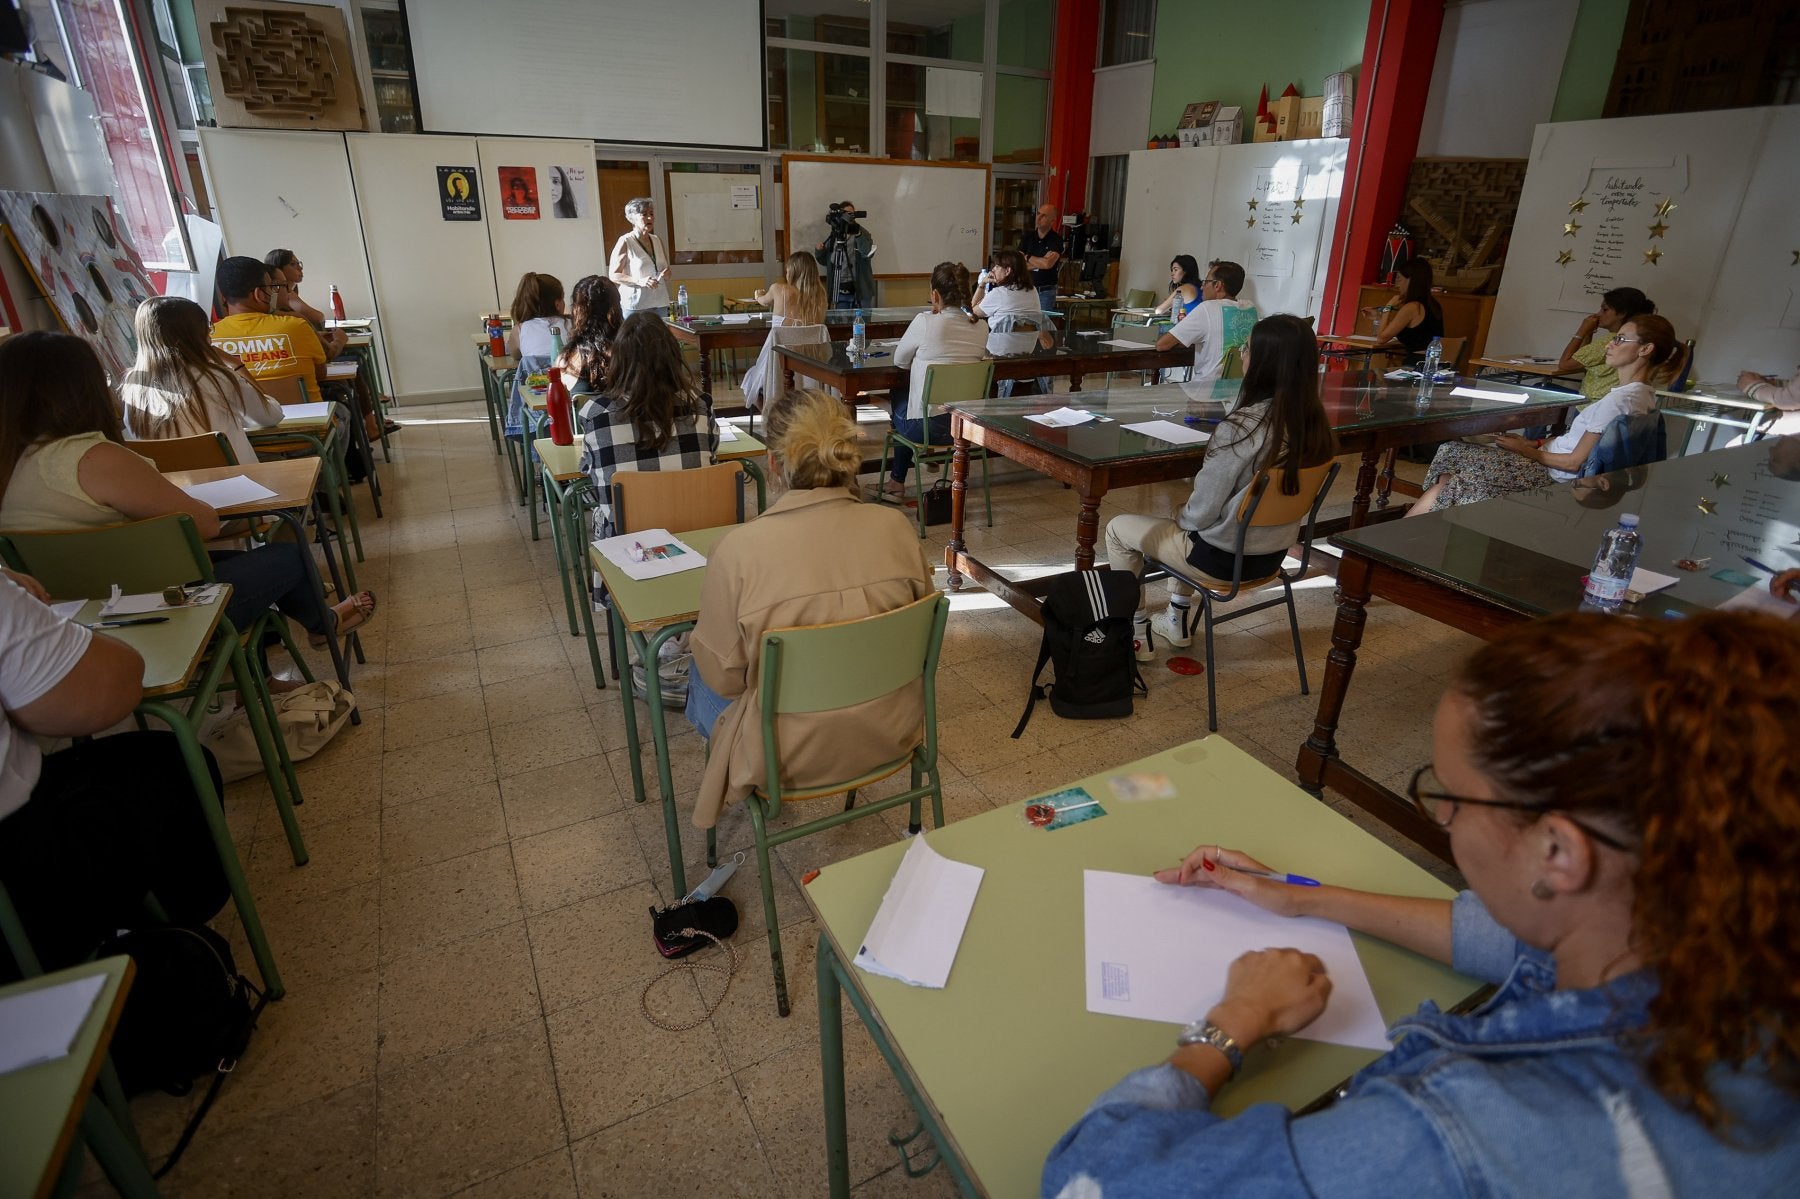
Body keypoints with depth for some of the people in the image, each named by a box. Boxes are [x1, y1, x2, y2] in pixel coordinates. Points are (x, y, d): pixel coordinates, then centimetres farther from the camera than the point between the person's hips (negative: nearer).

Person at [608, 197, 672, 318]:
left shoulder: (657, 240, 13)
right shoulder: (625, 242, -3)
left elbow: (667, 267, 26)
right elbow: (614, 275, -7)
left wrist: (667, 273, 1)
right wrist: (639, 281, -21)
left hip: (660, 304, 5)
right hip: (635, 306, -5)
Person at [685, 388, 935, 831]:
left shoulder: (738, 549, -26)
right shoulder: (896, 526, -15)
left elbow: (723, 675, -14)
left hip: (792, 754, -4)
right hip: (890, 734, 4)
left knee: (700, 679, 28)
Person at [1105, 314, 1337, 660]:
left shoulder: (1242, 427, -29)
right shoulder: (1315, 422, -6)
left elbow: (1202, 512, -22)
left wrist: (1180, 518, 1)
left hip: (1226, 558, -7)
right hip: (1274, 554, 8)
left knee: (1117, 529, 11)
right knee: (1184, 526, 34)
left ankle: (1137, 635, 20)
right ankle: (1176, 622, 41)